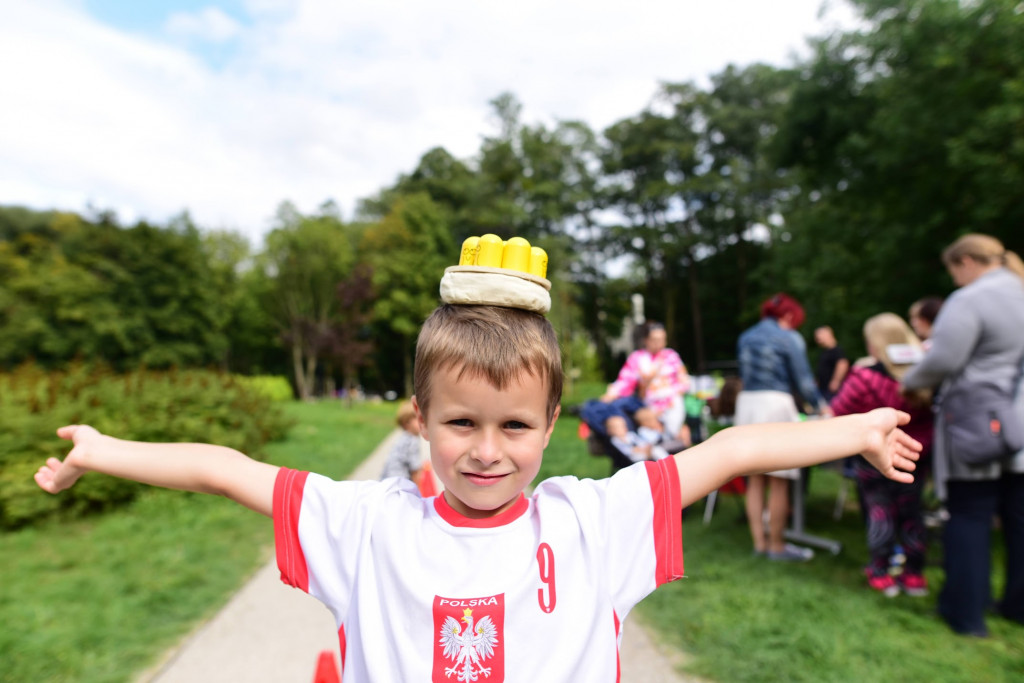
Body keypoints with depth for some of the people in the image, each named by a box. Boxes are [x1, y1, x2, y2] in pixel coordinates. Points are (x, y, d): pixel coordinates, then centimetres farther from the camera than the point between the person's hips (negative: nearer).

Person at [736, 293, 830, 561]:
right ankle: (777, 546, 9)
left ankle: (759, 542, 16)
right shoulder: (786, 338, -4)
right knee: (778, 482, 2)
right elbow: (803, 379, -1)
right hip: (775, 404, -6)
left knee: (756, 479, 10)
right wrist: (821, 405, 14)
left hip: (746, 402, 7)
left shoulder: (745, 338, 14)